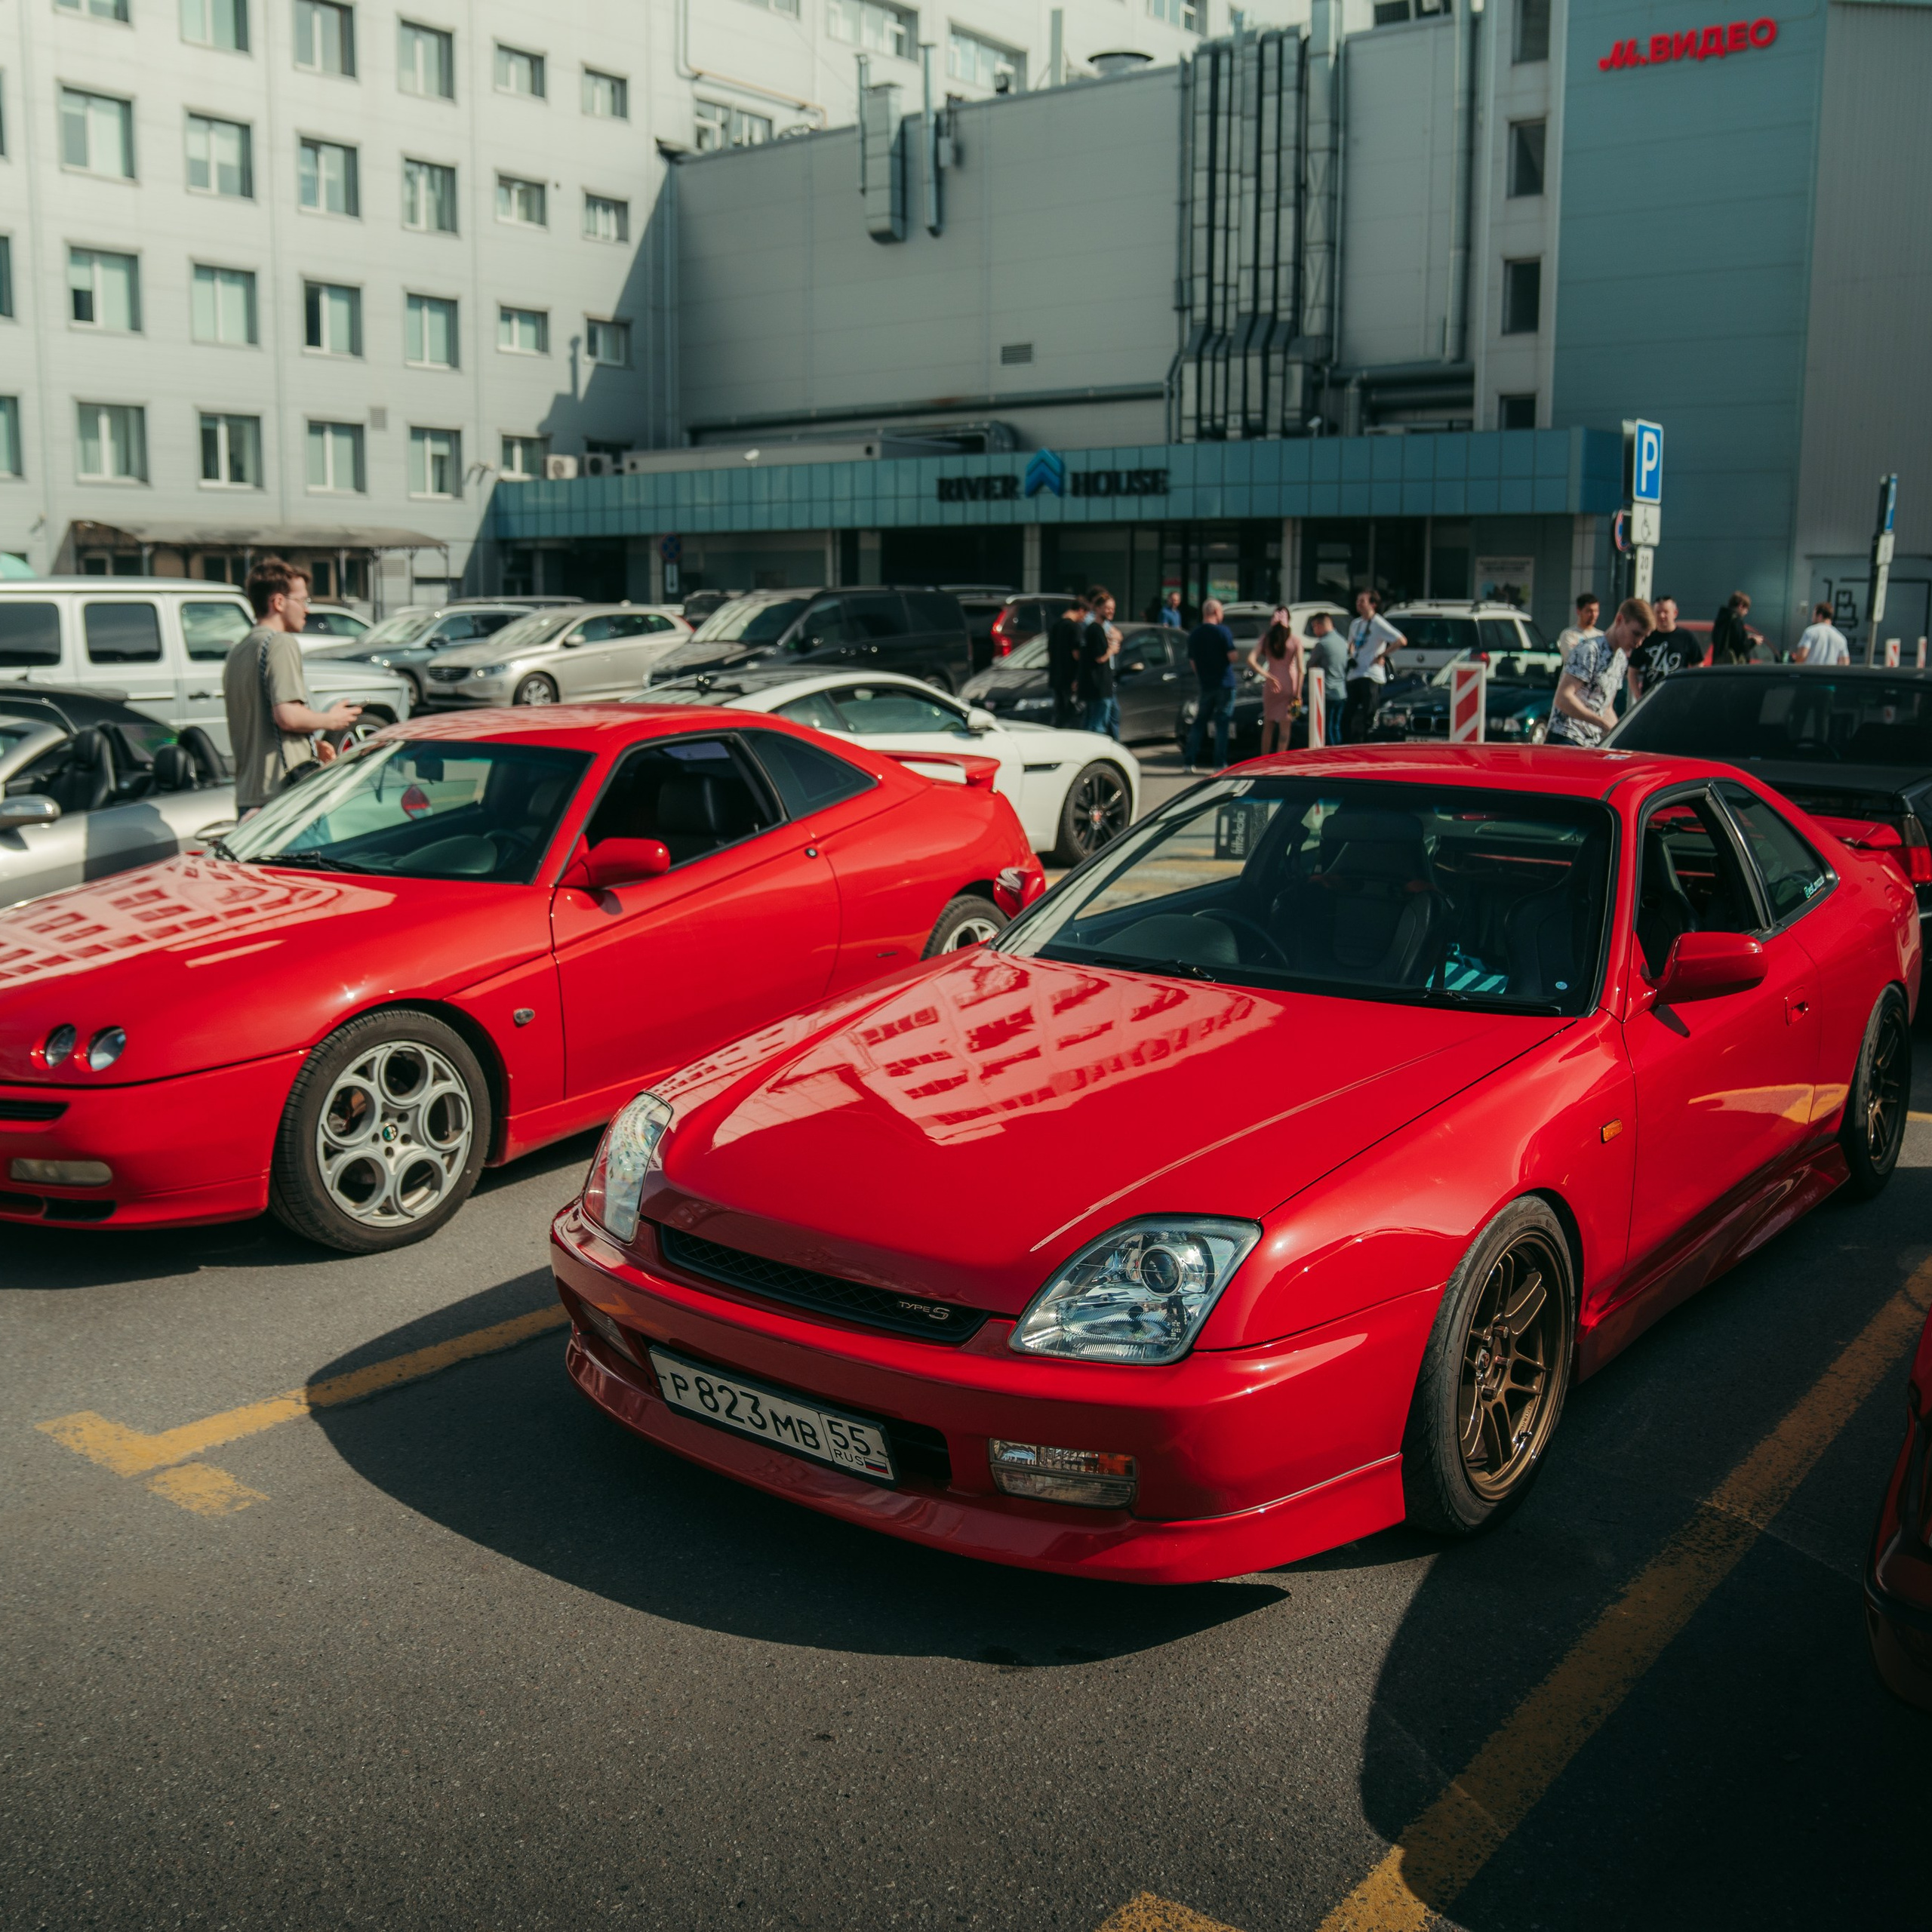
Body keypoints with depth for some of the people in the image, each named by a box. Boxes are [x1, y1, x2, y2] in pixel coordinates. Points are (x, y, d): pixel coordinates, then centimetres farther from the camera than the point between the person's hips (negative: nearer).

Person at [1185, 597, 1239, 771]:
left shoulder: (1194, 634, 6)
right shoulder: (1223, 631, -10)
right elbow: (1232, 656, -14)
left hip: (1206, 685, 4)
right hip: (1224, 684, -4)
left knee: (1199, 723, 12)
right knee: (1222, 724, -1)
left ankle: (1191, 762, 9)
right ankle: (1220, 764, -2)